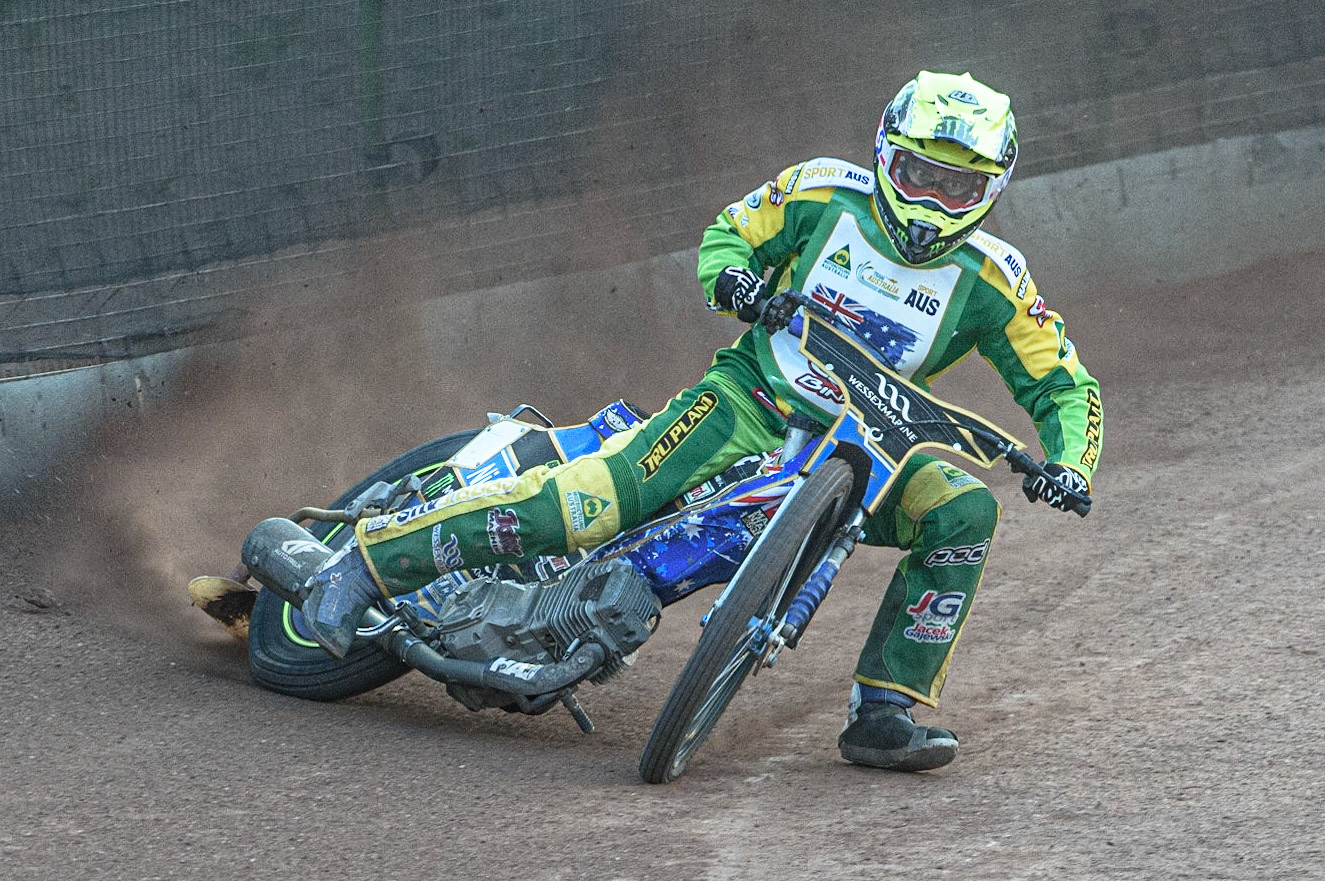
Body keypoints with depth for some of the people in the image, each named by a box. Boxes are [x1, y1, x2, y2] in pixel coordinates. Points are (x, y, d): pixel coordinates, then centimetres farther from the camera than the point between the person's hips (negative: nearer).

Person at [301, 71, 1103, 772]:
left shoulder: (989, 280, -6)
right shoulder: (825, 193, -7)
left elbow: (1065, 384, -1)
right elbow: (729, 235, 6)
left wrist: (1070, 465, -21)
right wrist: (731, 277, -18)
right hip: (753, 402, -3)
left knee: (966, 513, -23)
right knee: (598, 499, -25)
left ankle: (887, 713, -17)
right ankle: (370, 559, -21)